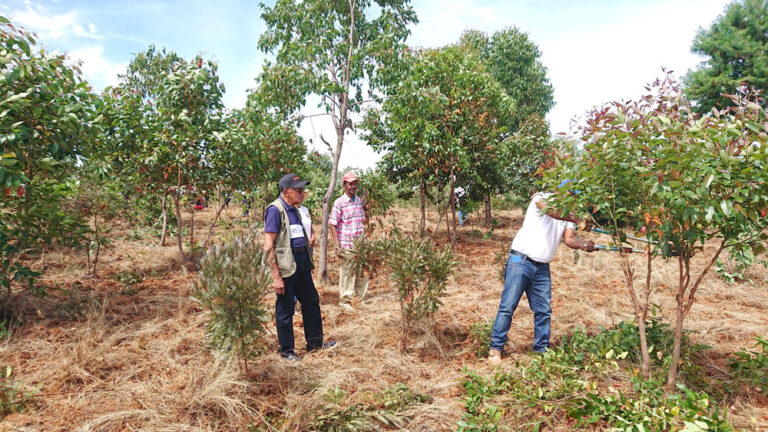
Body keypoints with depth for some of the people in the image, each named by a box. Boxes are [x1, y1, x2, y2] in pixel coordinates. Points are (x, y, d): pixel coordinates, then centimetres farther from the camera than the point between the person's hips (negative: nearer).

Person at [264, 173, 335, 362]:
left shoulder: (294, 209, 14)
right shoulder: (275, 210, -14)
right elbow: (268, 246, -18)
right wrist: (276, 277, -20)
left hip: (302, 262, 9)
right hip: (286, 265, -9)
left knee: (311, 301, 17)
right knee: (285, 309, 4)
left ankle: (315, 342, 32)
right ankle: (286, 350, 21)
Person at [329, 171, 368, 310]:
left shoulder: (359, 201, 10)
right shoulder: (339, 202, -7)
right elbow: (333, 226, -8)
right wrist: (338, 246, -13)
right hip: (346, 245, -5)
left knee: (362, 270, 10)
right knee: (347, 272, 2)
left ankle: (361, 296, 27)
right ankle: (344, 300, 17)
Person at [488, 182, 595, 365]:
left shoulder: (568, 213, 14)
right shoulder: (542, 198, -3)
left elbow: (569, 238, 0)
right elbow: (552, 211, -26)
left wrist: (583, 244, -19)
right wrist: (577, 220, -31)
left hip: (542, 268, 7)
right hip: (521, 261, -6)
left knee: (544, 310, 8)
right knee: (508, 307, -4)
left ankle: (541, 350, 21)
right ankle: (495, 349, 4)